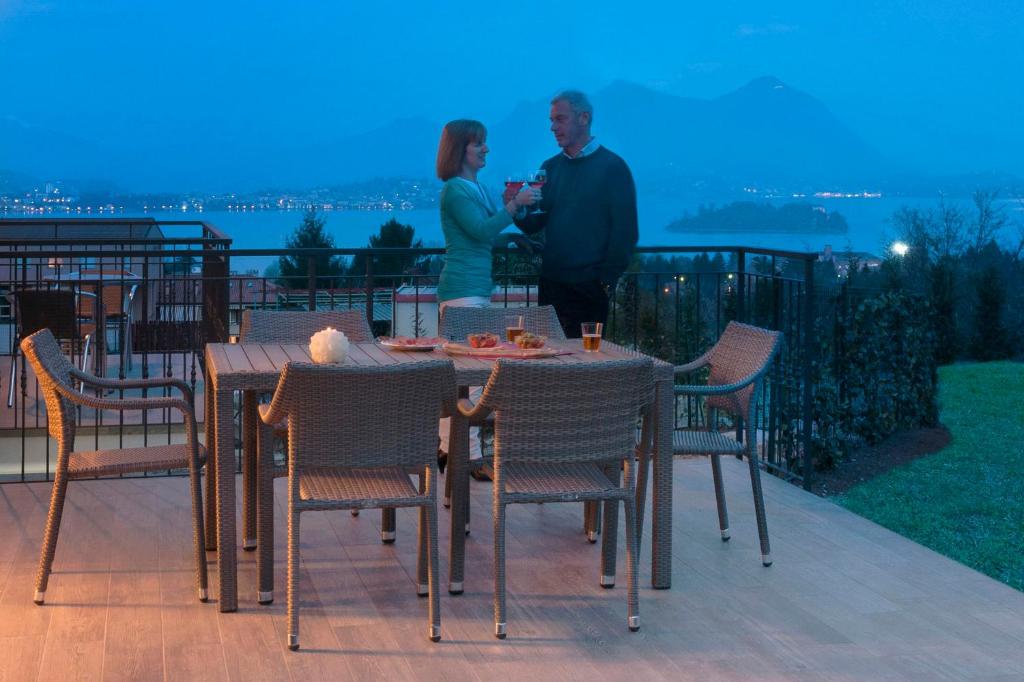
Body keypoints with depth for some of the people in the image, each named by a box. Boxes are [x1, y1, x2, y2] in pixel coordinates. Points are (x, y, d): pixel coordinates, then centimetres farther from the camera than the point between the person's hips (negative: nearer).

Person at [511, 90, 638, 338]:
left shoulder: (612, 166, -4)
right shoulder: (550, 167, 13)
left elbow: (625, 232, -7)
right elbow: (533, 225, 11)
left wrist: (607, 279, -11)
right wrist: (518, 210, -11)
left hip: (588, 287, -5)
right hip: (551, 283, 5)